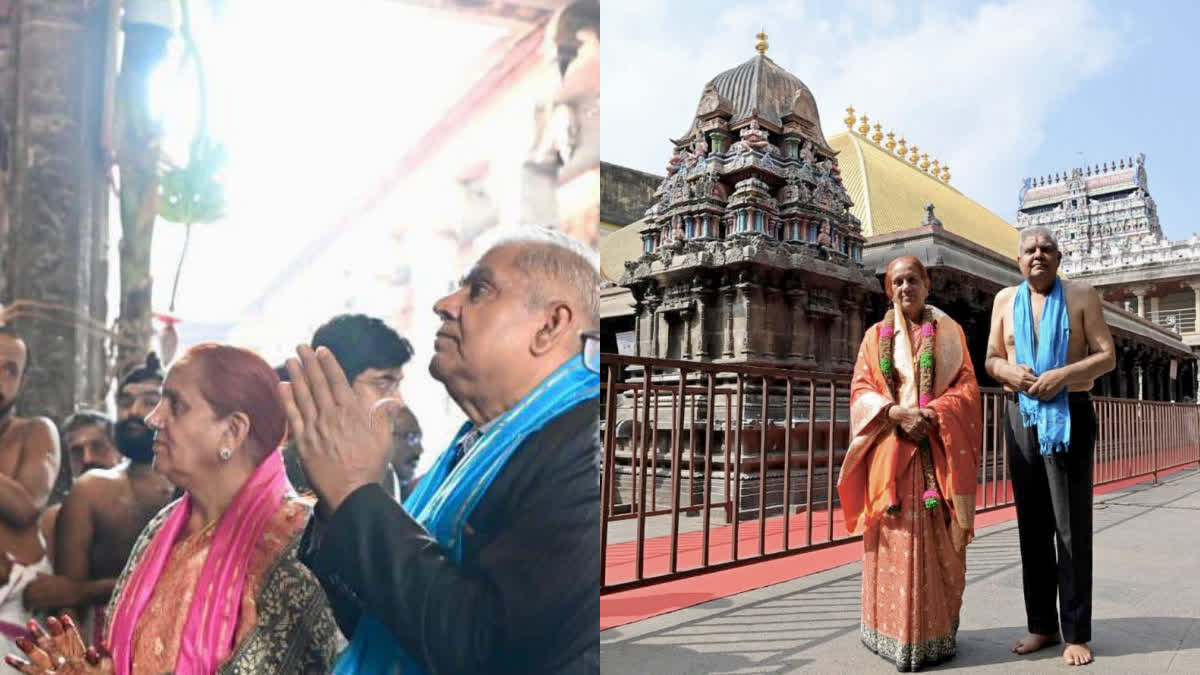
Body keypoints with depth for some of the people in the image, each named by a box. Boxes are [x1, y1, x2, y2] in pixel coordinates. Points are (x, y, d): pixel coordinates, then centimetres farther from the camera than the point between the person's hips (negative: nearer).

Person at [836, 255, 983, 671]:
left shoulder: (949, 332, 10)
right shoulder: (876, 336, 11)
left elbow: (966, 388, 3)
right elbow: (860, 390, 3)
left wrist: (931, 413, -14)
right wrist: (897, 412, -14)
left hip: (939, 452, 0)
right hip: (890, 452, 0)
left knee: (937, 543, -1)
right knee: (895, 542, -1)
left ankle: (936, 635, 10)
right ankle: (893, 633, 8)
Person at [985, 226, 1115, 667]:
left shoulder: (1081, 296, 1)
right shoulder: (1005, 300, 9)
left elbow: (1107, 356, -2)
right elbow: (991, 360, 12)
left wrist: (1064, 374, -19)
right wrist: (1010, 371, -11)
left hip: (1069, 415, -3)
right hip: (1020, 416, 3)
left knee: (1072, 526, -2)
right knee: (1032, 524, 8)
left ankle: (1076, 633, 6)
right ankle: (1042, 624, 18)